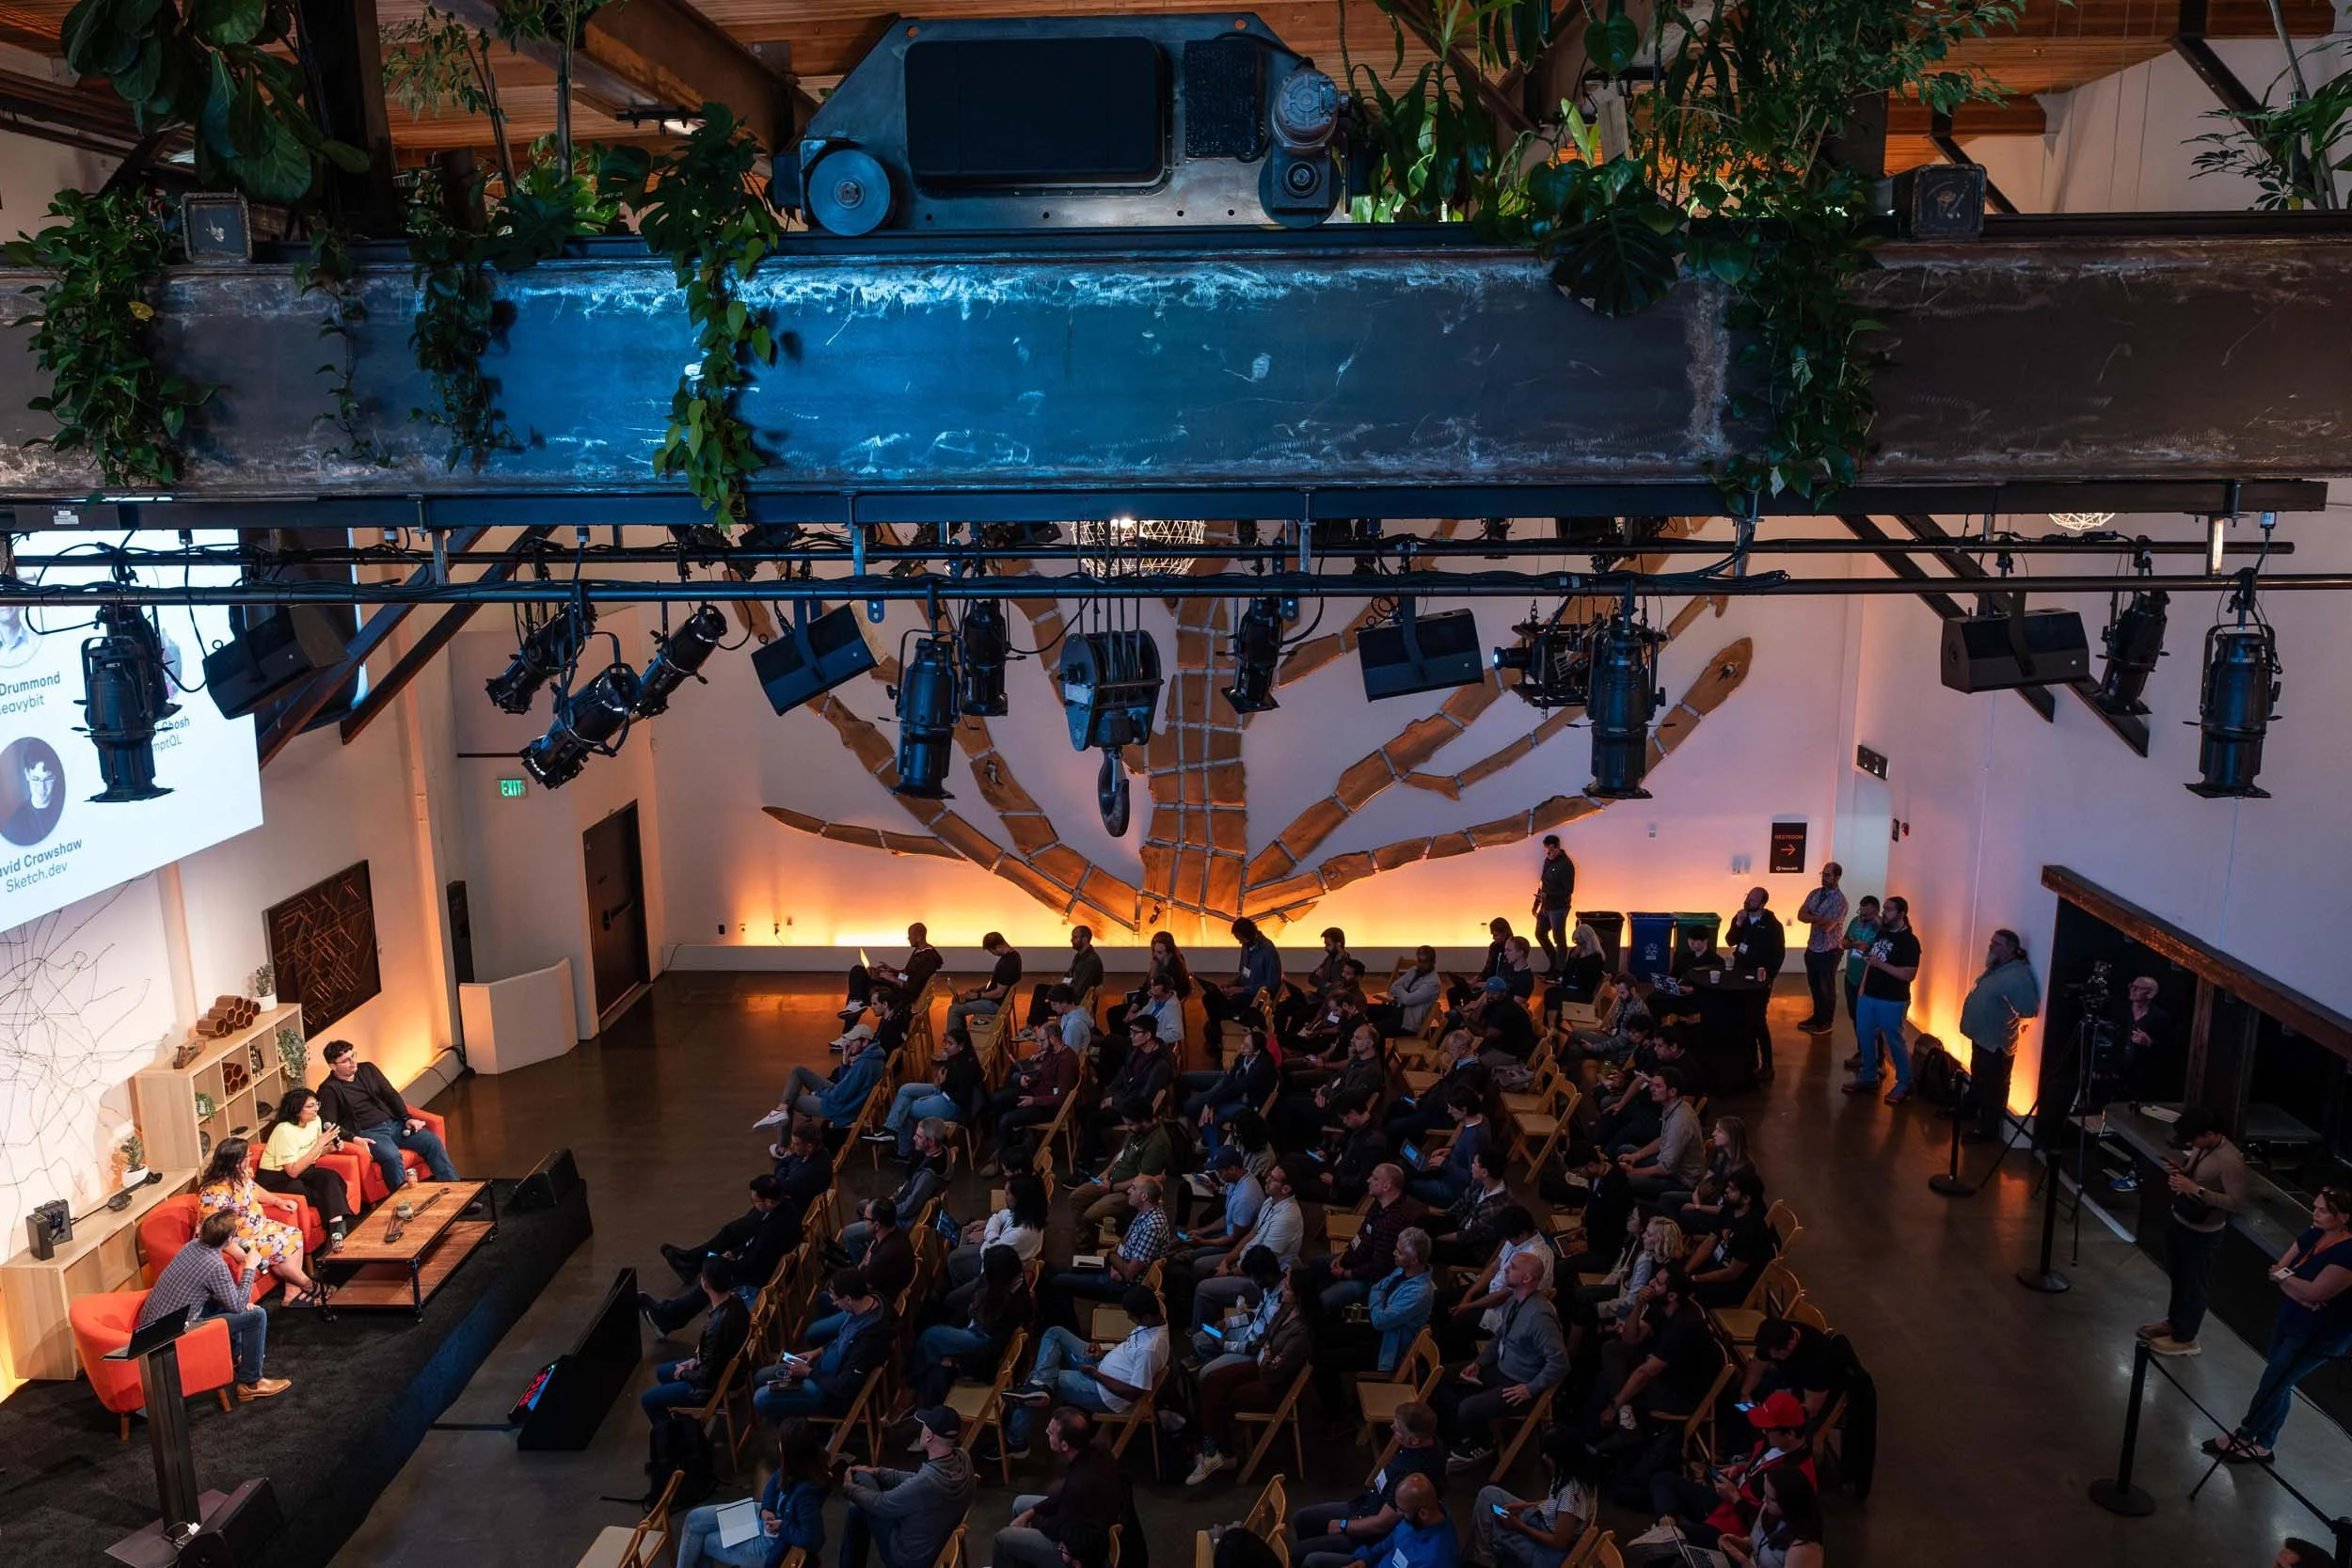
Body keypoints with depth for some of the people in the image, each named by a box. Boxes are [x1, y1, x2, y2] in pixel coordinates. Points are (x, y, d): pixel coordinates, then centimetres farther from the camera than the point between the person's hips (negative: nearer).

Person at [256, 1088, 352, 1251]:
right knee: (326, 1194, -26)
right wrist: (320, 1144, -28)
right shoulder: (285, 1130, -23)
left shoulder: (315, 1121, -1)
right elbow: (293, 1171, -27)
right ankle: (337, 1230, -15)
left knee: (330, 1177, -25)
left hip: (301, 1172, 6)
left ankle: (337, 1231, -29)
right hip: (276, 1180, -6)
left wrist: (329, 1148, -6)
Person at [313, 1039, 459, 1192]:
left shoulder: (367, 1069, 12)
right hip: (367, 1133, -6)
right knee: (392, 1156, -35)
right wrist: (353, 1138, -26)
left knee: (432, 1141, -13)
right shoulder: (329, 1090, -4)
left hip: (394, 1123, 6)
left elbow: (391, 1095, 14)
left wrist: (407, 1118, 1)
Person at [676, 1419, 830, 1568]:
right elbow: (774, 1483, 8)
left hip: (770, 1546, -8)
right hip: (769, 1518, 8)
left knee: (701, 1542, 9)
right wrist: (766, 1509, -10)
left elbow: (813, 1540, -39)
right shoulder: (796, 1469, -13)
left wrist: (782, 1527, -25)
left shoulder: (806, 1492, -38)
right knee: (695, 1519, 11)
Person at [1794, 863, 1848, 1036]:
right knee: (1814, 985, 19)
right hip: (1812, 947, 7)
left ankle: (1827, 1023, 22)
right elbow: (1801, 914, -6)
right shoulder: (1815, 893, 2)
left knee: (1827, 988, 8)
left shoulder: (1840, 900, -20)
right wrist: (1819, 918, -21)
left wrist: (1812, 917, -11)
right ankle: (1817, 1016, 35)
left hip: (1829, 951, -7)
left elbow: (1827, 926, -25)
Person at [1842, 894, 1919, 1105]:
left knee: (1894, 1041, 2)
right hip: (1869, 996, 8)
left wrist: (1880, 964, -25)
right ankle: (1869, 1078, 26)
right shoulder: (1882, 933, 8)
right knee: (1865, 1036, 13)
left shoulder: (1909, 941, -16)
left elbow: (1909, 974, -22)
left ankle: (1904, 1084, 16)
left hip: (1892, 1001, -8)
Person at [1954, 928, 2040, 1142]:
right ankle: (1967, 1108, 46)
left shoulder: (2017, 975, -26)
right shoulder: (1995, 968, 6)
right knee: (1977, 1078, 28)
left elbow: (2030, 1009, -31)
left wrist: (2015, 1020, -14)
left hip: (1997, 1042, -10)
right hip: (1981, 1036, 10)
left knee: (1993, 1087, 5)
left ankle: (1988, 1128, 16)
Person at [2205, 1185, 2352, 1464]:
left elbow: (2314, 1292, -28)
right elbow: (2277, 1270, -4)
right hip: (2288, 1322, 7)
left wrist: (2283, 1276, -12)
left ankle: (2244, 1438, 22)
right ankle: (2261, 1445, 28)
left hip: (2321, 1336, -7)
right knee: (2278, 1386, 15)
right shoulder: (2314, 1235, -2)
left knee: (2273, 1384, 4)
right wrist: (2302, 1295, -22)